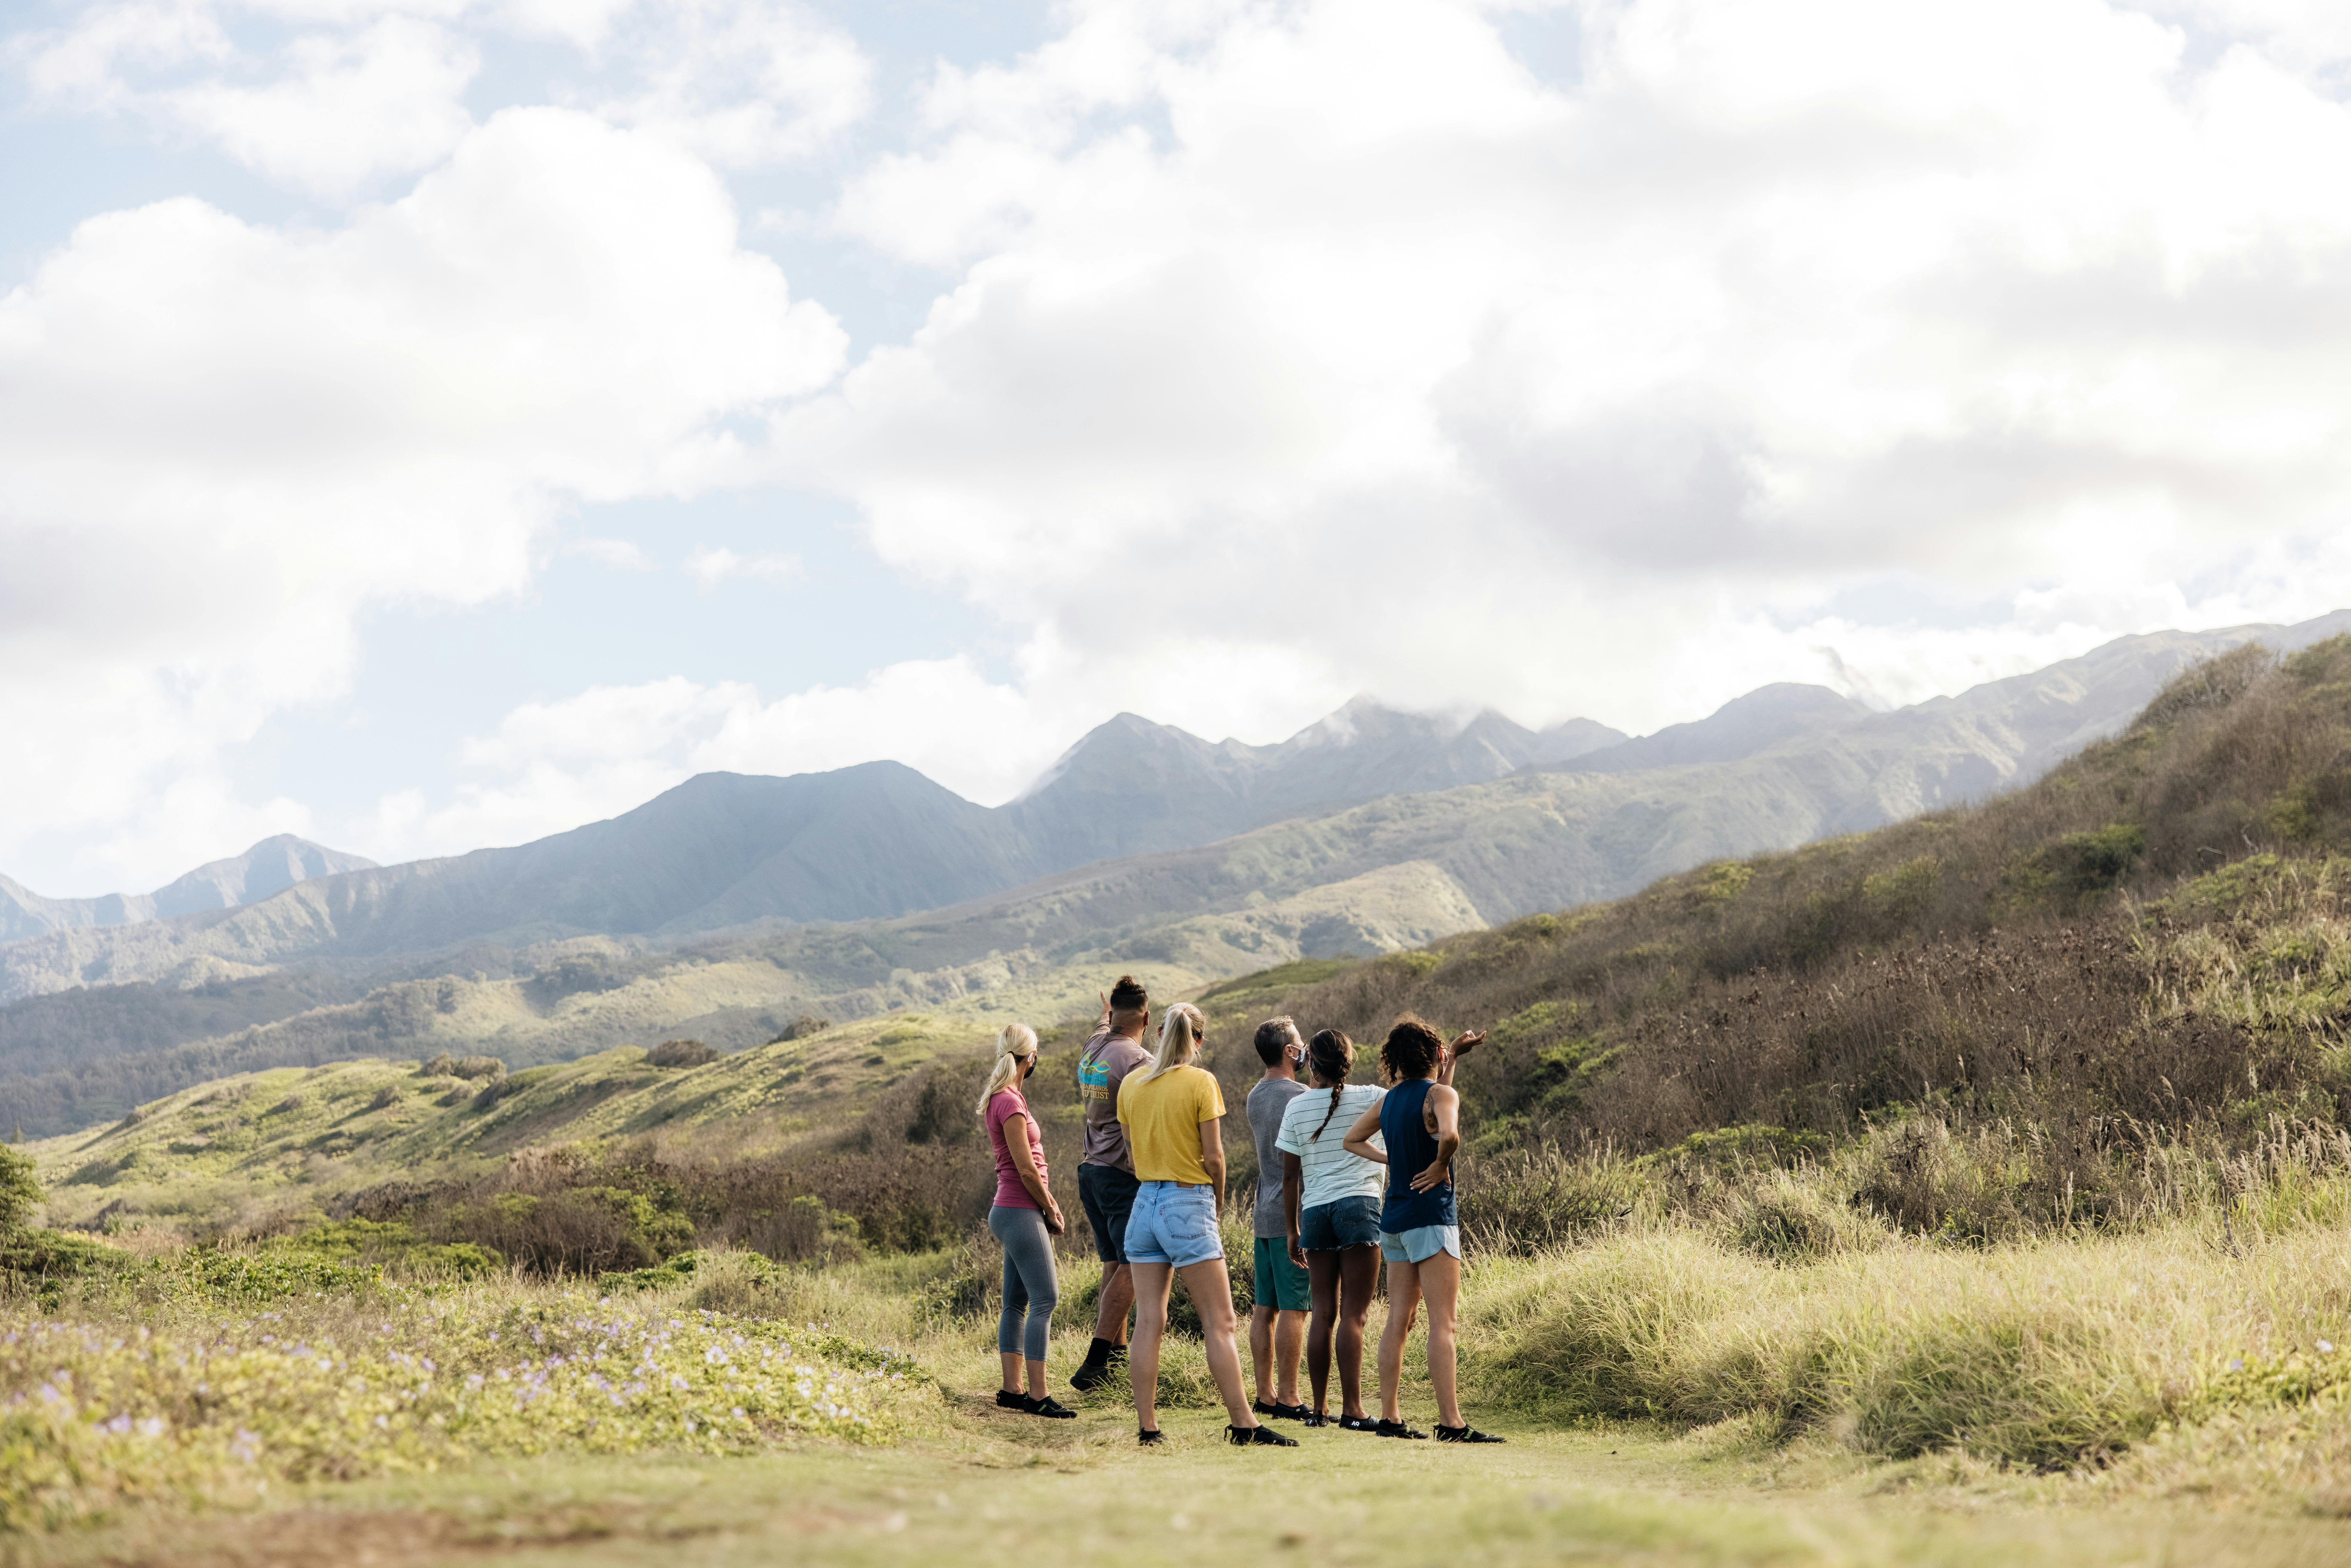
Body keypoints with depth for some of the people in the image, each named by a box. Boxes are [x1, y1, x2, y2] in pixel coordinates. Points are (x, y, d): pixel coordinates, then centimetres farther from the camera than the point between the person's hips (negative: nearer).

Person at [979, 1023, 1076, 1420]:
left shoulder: (1002, 1098, 14)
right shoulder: (1010, 1104, -16)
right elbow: (1026, 1169, -17)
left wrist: (1048, 1202, 12)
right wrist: (1050, 1211, -5)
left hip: (1015, 1212, 10)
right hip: (1020, 1212, -10)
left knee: (1017, 1303, 11)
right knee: (1045, 1299, -11)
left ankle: (1012, 1389, 14)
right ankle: (1038, 1396, -12)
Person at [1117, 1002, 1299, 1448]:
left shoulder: (1131, 1084, 7)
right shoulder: (1201, 1082, -9)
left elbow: (1133, 1148, 12)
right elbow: (1213, 1156, -9)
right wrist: (1218, 1200, 7)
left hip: (1145, 1202, 5)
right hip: (1189, 1203, -5)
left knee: (1149, 1321, 5)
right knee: (1219, 1322, -3)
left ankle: (1146, 1427, 4)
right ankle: (1243, 1424, -4)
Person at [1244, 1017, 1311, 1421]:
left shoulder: (1255, 1096, 12)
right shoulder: (1300, 1096, -13)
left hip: (1265, 1214, 8)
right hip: (1294, 1213, -8)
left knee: (1265, 1307, 10)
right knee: (1294, 1309, -5)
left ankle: (1265, 1394, 14)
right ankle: (1288, 1398, -4)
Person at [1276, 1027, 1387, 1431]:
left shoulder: (1297, 1107, 7)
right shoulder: (1368, 1098, 0)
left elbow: (1290, 1175, 9)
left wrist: (1293, 1230, 16)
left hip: (1315, 1212, 3)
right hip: (1359, 1205, -3)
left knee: (1324, 1313, 8)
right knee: (1354, 1314, -6)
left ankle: (1319, 1408, 10)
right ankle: (1352, 1409, -9)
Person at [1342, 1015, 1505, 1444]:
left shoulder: (1393, 1098, 13)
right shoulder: (1440, 1093, -10)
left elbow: (1352, 1140, 27)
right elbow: (1448, 1135, -31)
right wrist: (1441, 1166, -12)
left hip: (1394, 1216, 8)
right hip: (1430, 1215, -8)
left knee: (1398, 1321, 9)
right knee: (1443, 1321, -9)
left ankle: (1389, 1417, 9)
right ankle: (1451, 1422, -14)